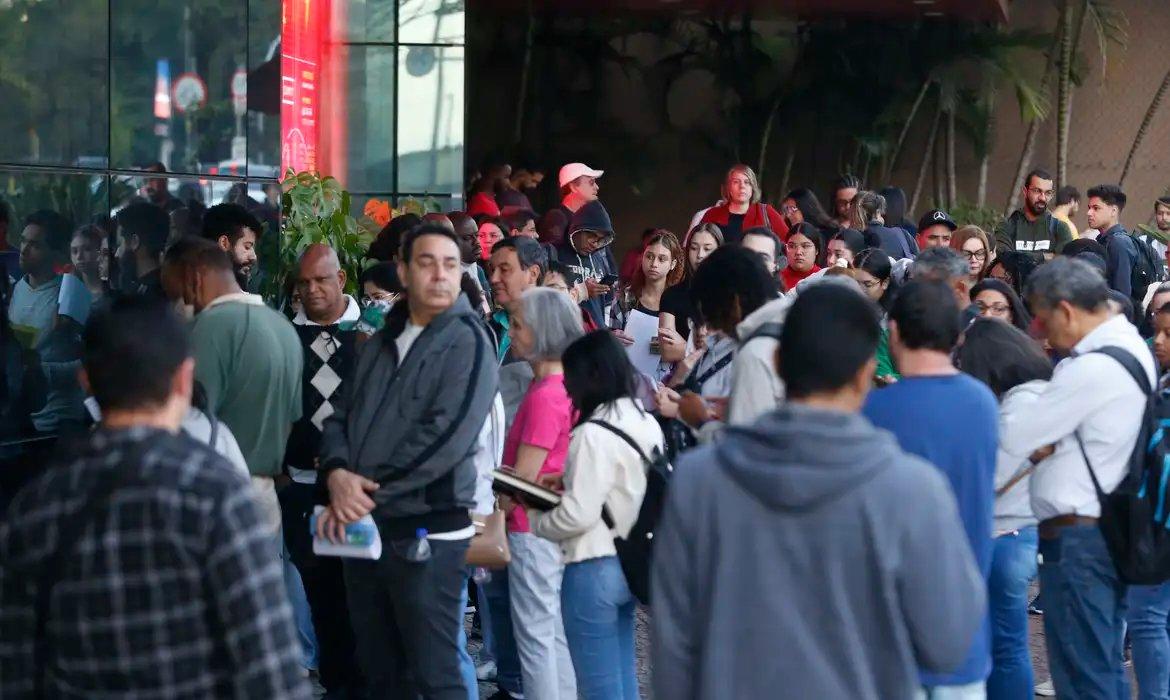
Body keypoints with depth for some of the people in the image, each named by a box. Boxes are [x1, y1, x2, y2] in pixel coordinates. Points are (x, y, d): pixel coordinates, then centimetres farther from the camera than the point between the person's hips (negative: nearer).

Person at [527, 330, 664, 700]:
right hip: (631, 562, 9)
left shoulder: (594, 434, -19)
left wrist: (535, 521, -4)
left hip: (594, 569, -9)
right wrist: (569, 482, 13)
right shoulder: (648, 424, 7)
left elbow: (578, 515, -21)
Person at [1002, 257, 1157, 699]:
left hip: (1078, 536, -10)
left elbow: (1015, 441, -16)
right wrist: (1054, 445, 4)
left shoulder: (1090, 368, -20)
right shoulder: (1130, 345, 11)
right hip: (1114, 526, 10)